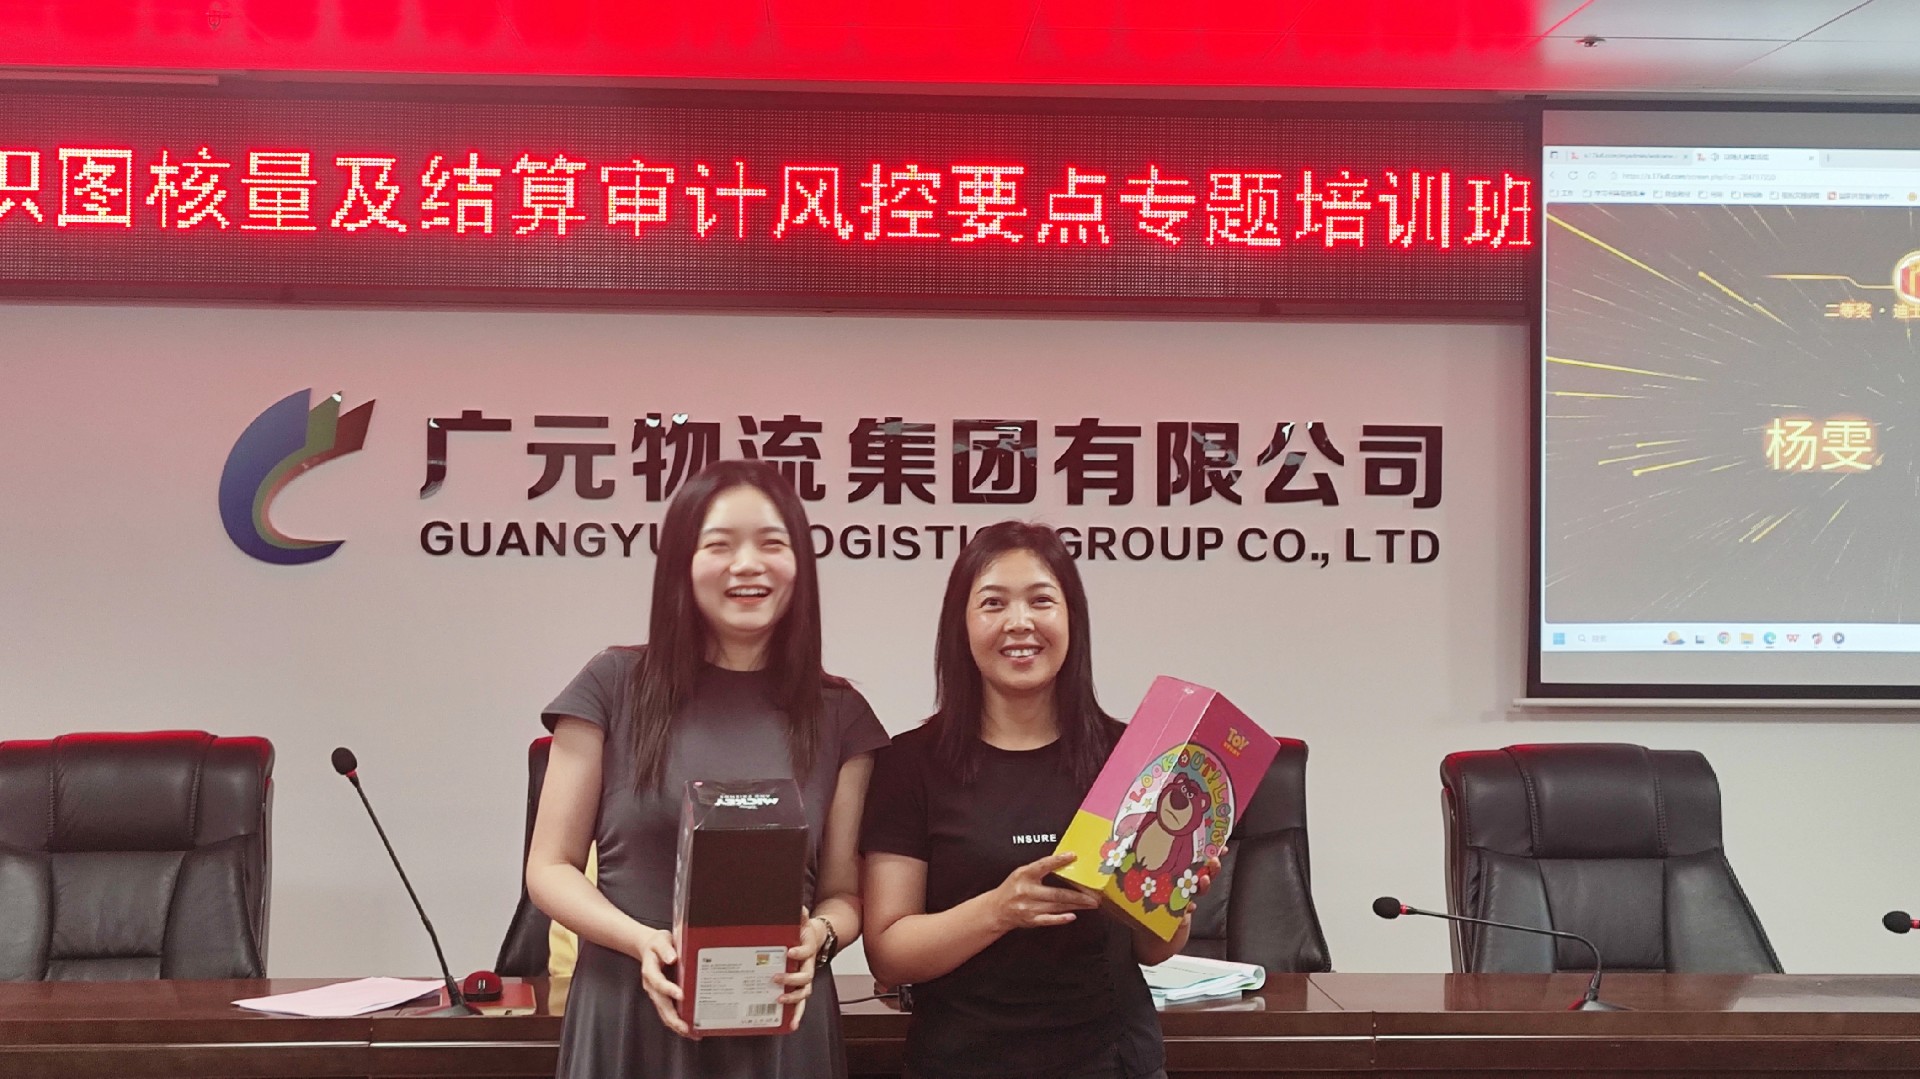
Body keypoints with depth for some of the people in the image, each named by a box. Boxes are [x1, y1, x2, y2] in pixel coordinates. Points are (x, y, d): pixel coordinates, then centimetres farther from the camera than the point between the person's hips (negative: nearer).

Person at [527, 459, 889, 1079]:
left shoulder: (839, 716, 3)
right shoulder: (615, 686, -2)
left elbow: (844, 893, 7)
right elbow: (551, 868, 0)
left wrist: (817, 936, -15)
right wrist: (642, 941, -17)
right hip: (626, 1020, -1)